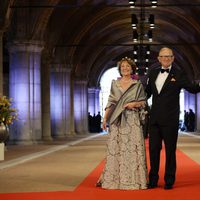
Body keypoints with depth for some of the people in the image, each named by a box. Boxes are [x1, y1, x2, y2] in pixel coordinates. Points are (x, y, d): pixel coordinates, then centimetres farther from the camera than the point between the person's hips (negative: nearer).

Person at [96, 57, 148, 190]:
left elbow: (143, 102, 7)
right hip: (116, 120, 2)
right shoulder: (114, 84, 12)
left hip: (132, 120, -2)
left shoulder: (137, 84, 7)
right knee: (115, 149, 1)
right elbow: (110, 102, 9)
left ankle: (133, 179, 1)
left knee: (133, 148, -5)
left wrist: (135, 104, -12)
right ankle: (113, 178, 7)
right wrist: (105, 118, 0)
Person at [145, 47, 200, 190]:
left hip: (170, 119, -5)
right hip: (155, 118, 5)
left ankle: (169, 181, 12)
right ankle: (153, 180, 19)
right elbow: (148, 92, 21)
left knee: (170, 150, 3)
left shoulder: (179, 74, -3)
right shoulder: (153, 73, 12)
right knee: (153, 149, 9)